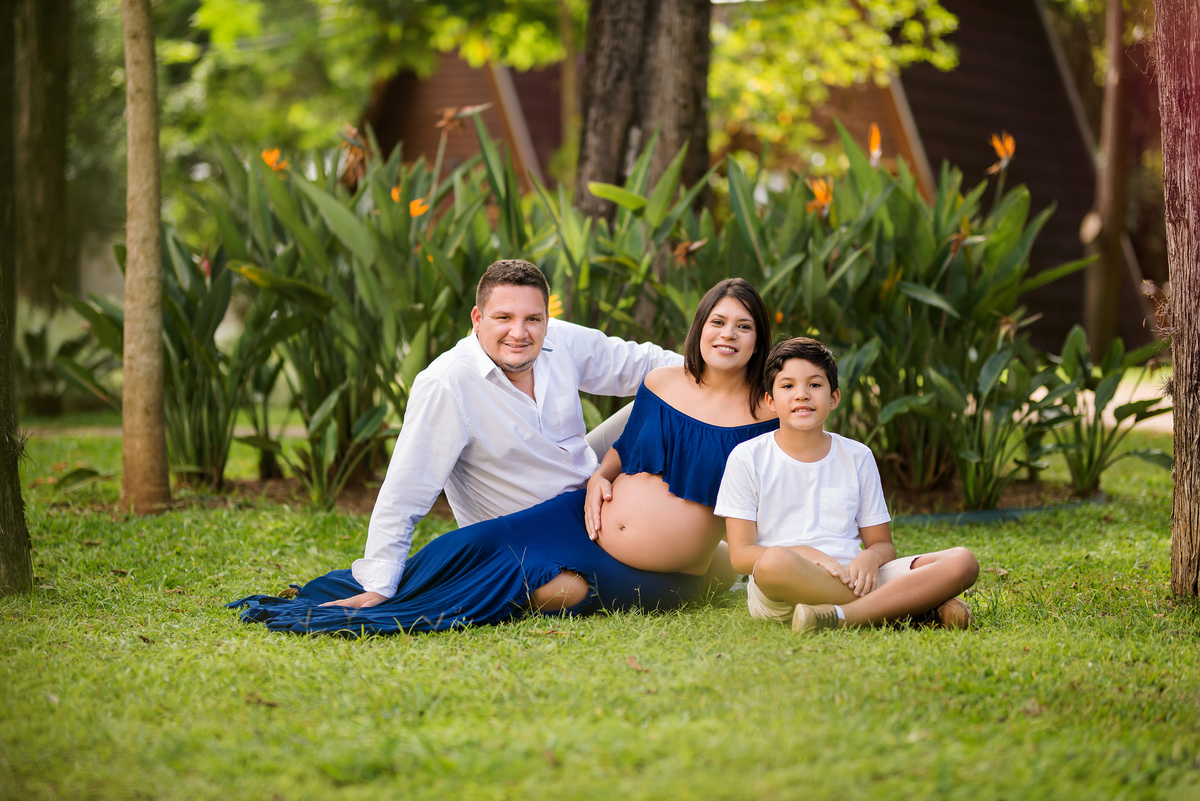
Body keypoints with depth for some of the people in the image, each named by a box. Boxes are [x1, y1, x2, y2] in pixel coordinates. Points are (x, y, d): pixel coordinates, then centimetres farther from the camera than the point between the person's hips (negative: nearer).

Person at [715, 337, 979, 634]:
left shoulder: (857, 457, 16)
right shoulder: (747, 458, 7)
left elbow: (882, 544, 16)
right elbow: (740, 554, -1)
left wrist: (870, 558, -10)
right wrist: (804, 554, -18)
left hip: (852, 581, 3)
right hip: (779, 595, -3)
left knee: (962, 562, -18)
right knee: (775, 561, -42)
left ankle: (840, 616, -35)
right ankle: (916, 606, -27)